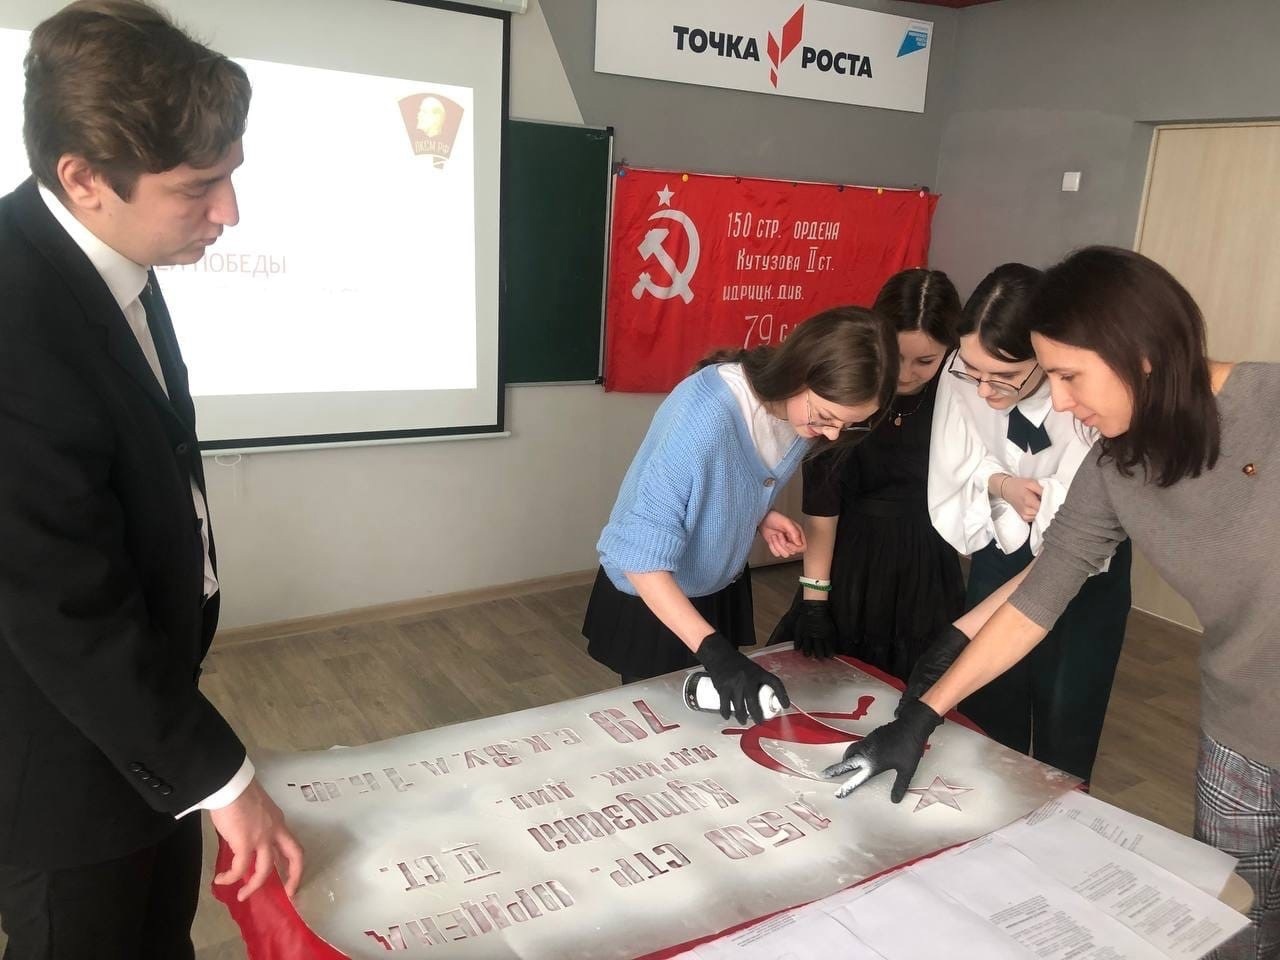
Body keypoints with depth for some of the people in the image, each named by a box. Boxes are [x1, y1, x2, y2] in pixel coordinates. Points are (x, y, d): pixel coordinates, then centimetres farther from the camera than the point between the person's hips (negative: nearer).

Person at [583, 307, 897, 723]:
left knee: (717, 718, 20)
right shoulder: (705, 412, -36)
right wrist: (715, 650, -42)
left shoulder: (799, 406, -13)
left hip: (723, 590, 7)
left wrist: (762, 514, -12)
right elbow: (641, 554, -36)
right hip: (654, 596, -6)